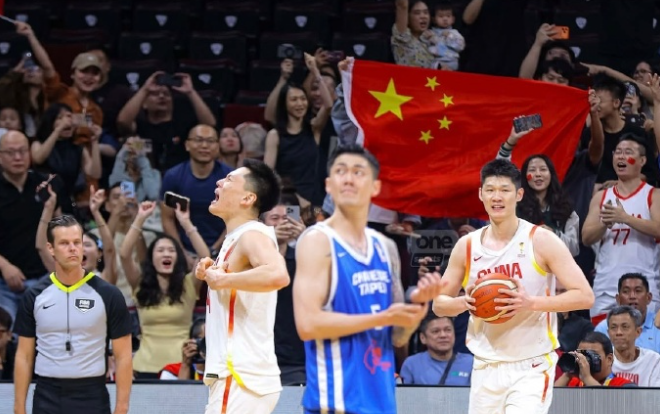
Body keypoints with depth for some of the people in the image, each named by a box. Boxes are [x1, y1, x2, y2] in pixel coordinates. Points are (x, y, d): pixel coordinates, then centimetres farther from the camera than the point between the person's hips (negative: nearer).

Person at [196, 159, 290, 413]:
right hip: (236, 374, 10)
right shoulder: (235, 239, 16)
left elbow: (277, 275, -35)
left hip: (240, 378, -10)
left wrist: (222, 280, -23)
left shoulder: (252, 235, -14)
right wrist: (210, 272, 12)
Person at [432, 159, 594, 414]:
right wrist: (464, 302, -11)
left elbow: (584, 296, -11)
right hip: (486, 368, 5)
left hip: (531, 367, -5)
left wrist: (531, 303, -25)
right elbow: (439, 303, 13)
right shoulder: (467, 246, 4)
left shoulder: (541, 241, -8)